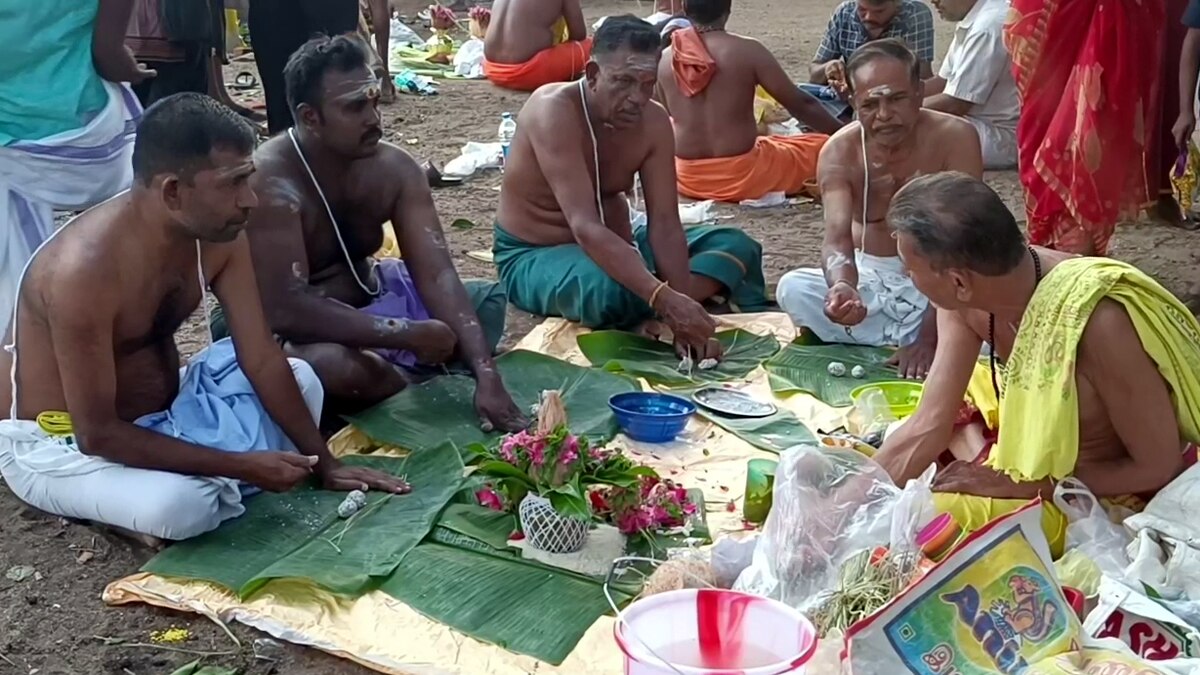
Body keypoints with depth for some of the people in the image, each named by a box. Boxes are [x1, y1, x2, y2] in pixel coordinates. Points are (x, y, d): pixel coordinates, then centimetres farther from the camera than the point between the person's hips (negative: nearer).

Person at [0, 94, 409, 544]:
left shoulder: (219, 236, -12)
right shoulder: (85, 268, -34)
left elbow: (264, 360, -5)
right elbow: (97, 434, -30)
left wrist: (324, 464, -6)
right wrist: (241, 466, -29)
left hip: (160, 413, 8)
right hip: (57, 443, -7)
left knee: (301, 381, 3)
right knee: (181, 504, -34)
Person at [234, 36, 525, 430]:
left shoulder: (394, 168, -11)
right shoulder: (272, 182, -29)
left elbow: (437, 275, -18)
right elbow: (286, 309, -36)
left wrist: (487, 376, -31)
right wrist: (410, 335, -35)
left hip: (367, 300, 6)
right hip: (290, 330, -6)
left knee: (487, 300, 0)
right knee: (335, 365, -37)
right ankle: (424, 383, -7)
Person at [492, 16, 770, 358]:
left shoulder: (654, 121, -10)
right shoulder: (554, 111, -29)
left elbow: (664, 222, -14)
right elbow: (585, 227, -38)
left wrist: (679, 300, -30)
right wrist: (666, 299, -46)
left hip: (616, 245, 7)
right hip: (534, 255, -7)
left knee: (735, 245, -3)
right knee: (611, 291, -39)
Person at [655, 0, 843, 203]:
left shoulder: (665, 59, -1)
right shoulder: (747, 50, -11)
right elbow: (801, 105, -6)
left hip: (687, 178, 2)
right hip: (742, 175, -2)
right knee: (824, 147, 17)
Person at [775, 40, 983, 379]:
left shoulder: (954, 138, -20)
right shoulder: (839, 153, -14)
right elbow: (837, 238, -27)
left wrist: (930, 332, -33)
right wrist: (841, 286, -53)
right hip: (869, 277, 2)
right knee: (792, 289, -25)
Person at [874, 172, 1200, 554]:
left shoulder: (1098, 321, -39)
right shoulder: (967, 298, -19)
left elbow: (1157, 466, -25)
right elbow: (928, 427, -15)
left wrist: (1023, 485, -22)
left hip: (1102, 489, -6)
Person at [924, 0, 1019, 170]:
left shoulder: (987, 27, -21)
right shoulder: (972, 23, 9)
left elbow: (954, 104, -21)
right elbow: (942, 82, 15)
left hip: (1004, 136, -10)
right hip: (984, 124, 10)